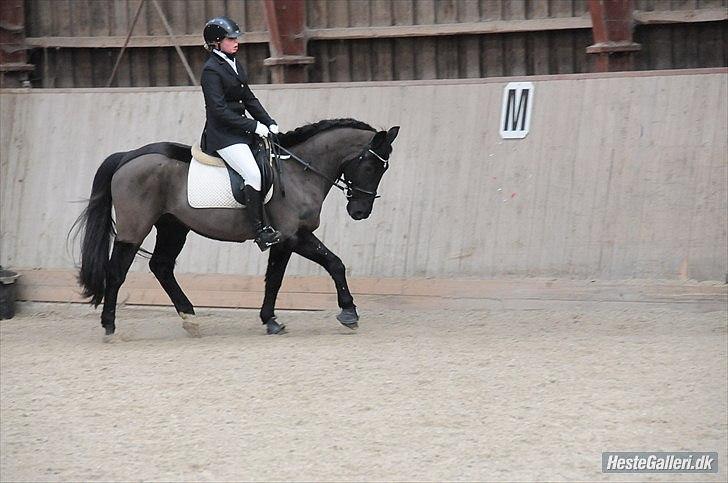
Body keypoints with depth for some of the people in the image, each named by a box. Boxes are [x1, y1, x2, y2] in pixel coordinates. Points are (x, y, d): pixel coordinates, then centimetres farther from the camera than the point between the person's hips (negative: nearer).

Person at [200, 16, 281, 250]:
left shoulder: (235, 65, 15)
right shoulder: (211, 70, -12)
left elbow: (249, 99, 19)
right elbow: (219, 110, -18)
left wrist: (269, 123, 6)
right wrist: (253, 126, -19)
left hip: (240, 132, 9)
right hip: (223, 135, -9)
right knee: (253, 174, -24)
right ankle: (260, 232, -24)